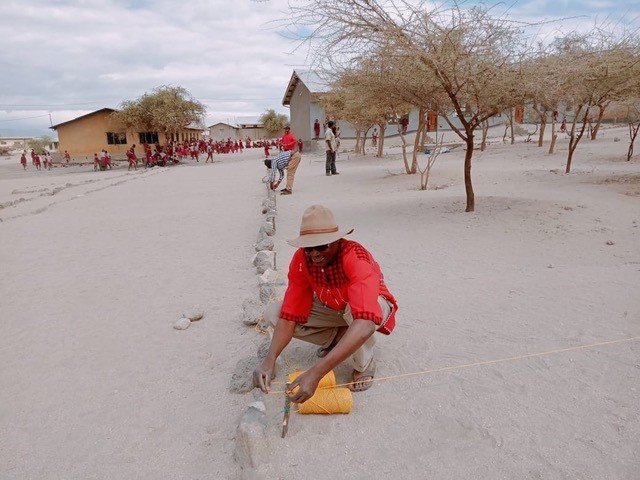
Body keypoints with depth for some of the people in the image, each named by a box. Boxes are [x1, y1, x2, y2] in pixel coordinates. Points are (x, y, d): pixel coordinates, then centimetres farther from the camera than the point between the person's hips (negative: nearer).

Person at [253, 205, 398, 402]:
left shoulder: (357, 258, -38)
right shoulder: (301, 259, -22)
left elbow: (365, 324, -50)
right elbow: (291, 314, -20)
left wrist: (316, 373, -56)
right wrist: (270, 359, -37)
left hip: (372, 306, -4)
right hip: (331, 309, 5)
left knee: (355, 310, -41)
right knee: (273, 313, -13)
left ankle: (364, 365, -10)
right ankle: (335, 340, 5)